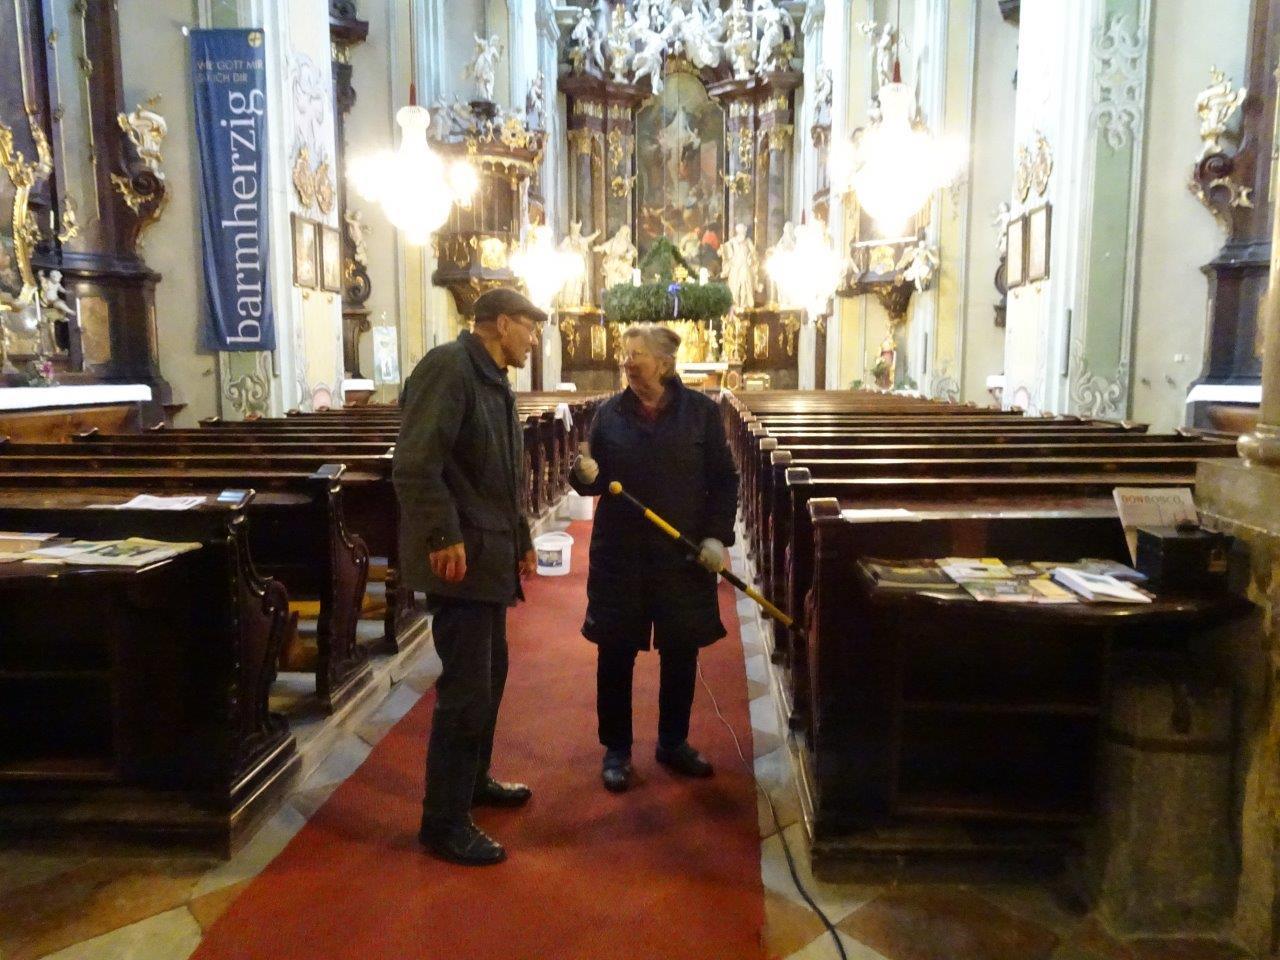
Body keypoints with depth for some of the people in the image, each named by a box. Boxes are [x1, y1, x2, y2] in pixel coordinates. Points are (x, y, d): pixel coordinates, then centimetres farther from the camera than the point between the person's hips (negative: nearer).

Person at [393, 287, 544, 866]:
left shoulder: (492, 380, 16)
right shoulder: (448, 367, -15)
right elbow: (415, 463, -25)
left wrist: (520, 539, 21)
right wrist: (444, 538, -26)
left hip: (489, 556, 10)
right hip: (460, 558, -10)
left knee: (489, 674, 20)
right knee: (466, 688, -4)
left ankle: (474, 781, 38)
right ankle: (443, 823, 9)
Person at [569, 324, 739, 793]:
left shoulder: (701, 410, -2)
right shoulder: (610, 411, 2)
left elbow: (724, 479, 1)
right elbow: (596, 480, 6)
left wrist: (718, 535, -9)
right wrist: (585, 475, -18)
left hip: (684, 552, 0)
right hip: (620, 552, 1)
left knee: (681, 651, 11)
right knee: (615, 653, 6)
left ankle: (673, 742, 31)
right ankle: (616, 749, 23)